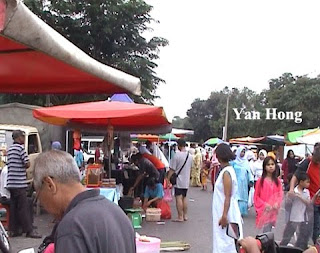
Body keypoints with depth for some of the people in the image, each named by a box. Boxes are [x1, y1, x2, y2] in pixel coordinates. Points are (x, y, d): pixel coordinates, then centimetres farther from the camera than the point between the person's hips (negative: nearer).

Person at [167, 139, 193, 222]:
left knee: (178, 198, -3)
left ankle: (180, 217, -3)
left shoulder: (177, 155, -16)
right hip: (186, 181, 7)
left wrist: (168, 179, -8)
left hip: (178, 181, -6)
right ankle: (185, 215, 20)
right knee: (184, 197, 15)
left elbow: (172, 170, -15)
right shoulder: (190, 156, 4)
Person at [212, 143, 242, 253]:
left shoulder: (226, 172, -18)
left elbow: (228, 197, -22)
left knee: (225, 240, -3)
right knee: (222, 240, 15)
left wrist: (224, 216, -23)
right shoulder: (227, 170, 10)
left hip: (226, 212, -9)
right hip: (222, 211, 9)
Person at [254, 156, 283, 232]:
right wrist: (264, 205, -12)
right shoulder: (261, 180, -7)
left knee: (269, 228, 10)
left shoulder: (277, 181, 4)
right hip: (264, 210, -4)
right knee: (266, 230, -8)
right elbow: (256, 196, -3)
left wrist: (277, 203, -10)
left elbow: (280, 194, 8)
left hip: (273, 210, 4)